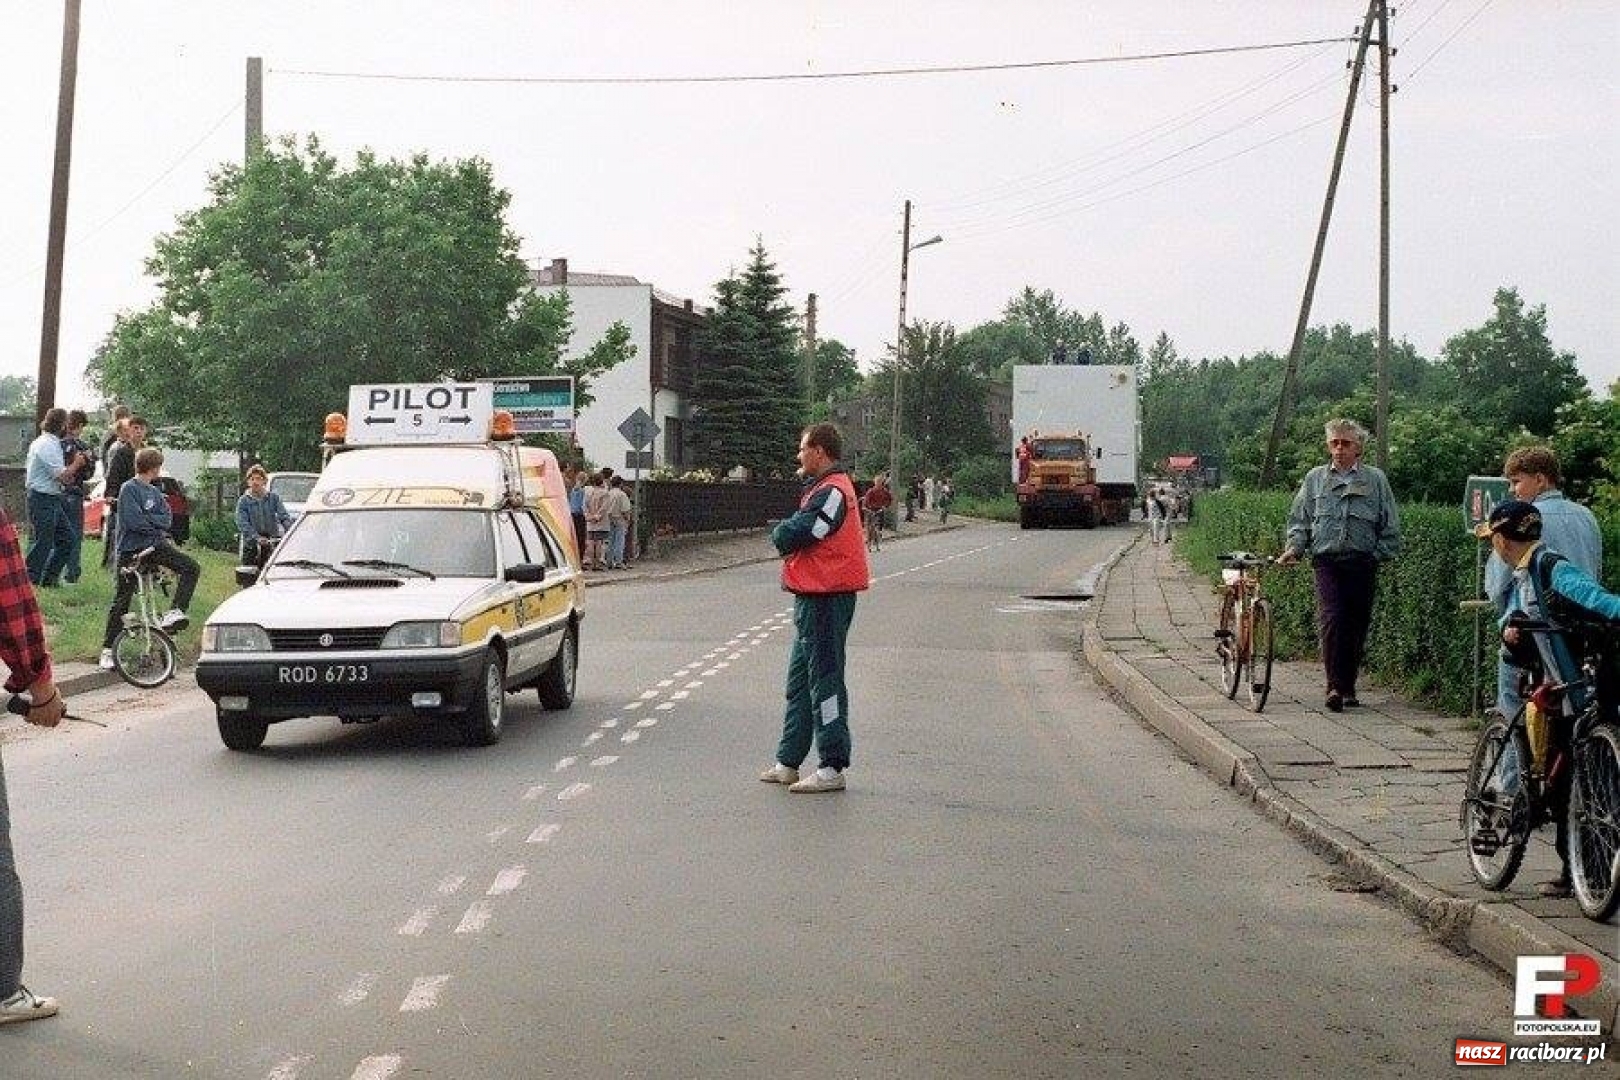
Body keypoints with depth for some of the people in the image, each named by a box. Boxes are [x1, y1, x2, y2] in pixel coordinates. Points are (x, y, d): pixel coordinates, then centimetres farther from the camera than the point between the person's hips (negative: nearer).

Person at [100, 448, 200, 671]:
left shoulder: (155, 491, 12)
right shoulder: (128, 489, -10)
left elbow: (166, 519, 1)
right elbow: (134, 521, -20)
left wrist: (147, 520, -15)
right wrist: (156, 525, -6)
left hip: (155, 544, 6)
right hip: (131, 549, -6)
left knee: (191, 568, -11)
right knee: (122, 600, -2)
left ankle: (175, 612, -9)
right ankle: (108, 648, 5)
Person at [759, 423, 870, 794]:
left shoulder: (831, 493, -17)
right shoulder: (826, 488, 17)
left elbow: (789, 537, -21)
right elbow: (787, 536, 17)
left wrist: (781, 530, -1)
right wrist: (787, 531, -3)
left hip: (825, 599, -11)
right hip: (814, 597, 11)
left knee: (824, 681, -6)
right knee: (800, 680, 15)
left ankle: (833, 768, -1)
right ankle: (788, 762, 23)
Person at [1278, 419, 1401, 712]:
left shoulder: (1375, 479, 7)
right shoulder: (1315, 479, 11)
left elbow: (1390, 526, 9)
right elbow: (1300, 520, 14)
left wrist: (1379, 555, 0)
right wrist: (1295, 547, -1)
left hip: (1363, 564, 1)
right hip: (1327, 562, 0)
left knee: (1357, 626, 5)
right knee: (1330, 620, -16)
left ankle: (1348, 687, 18)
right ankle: (1335, 686, -16)